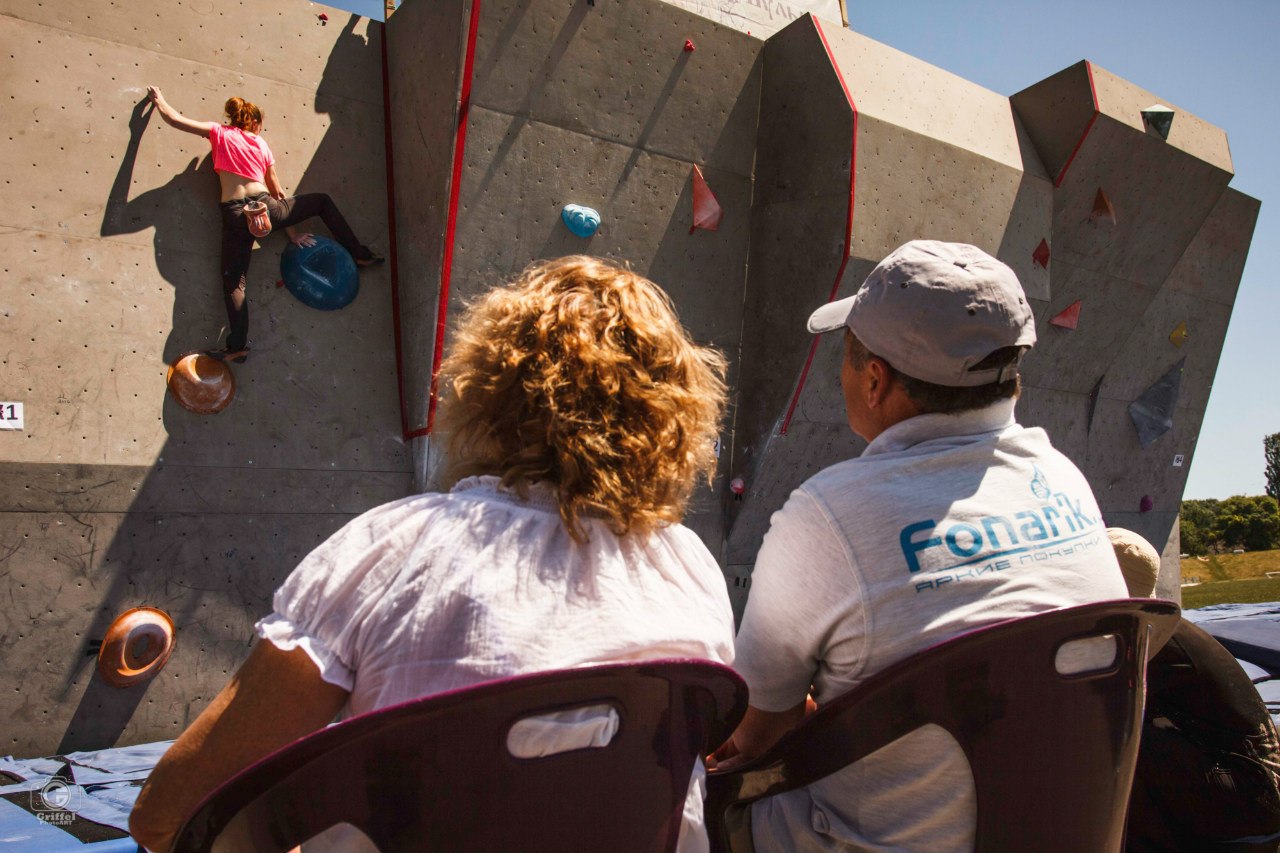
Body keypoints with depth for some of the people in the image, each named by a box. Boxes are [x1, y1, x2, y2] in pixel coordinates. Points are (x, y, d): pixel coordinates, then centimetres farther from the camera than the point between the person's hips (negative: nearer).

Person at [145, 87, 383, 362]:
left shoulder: (219, 132, 12)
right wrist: (291, 231, 19)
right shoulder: (262, 145, 16)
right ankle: (360, 254, 21)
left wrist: (159, 99, 32)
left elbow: (173, 118, 11)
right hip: (265, 206, 1)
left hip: (234, 213, -1)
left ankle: (238, 346, -12)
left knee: (233, 282, -1)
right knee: (323, 201, 24)